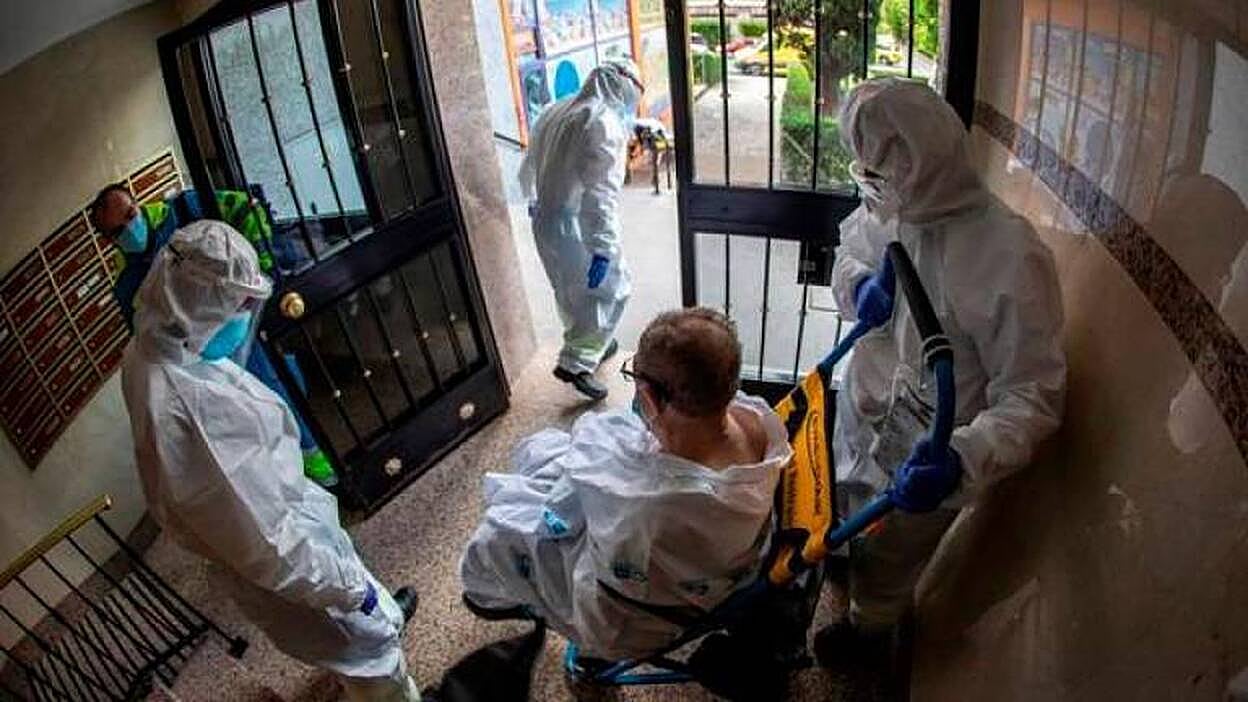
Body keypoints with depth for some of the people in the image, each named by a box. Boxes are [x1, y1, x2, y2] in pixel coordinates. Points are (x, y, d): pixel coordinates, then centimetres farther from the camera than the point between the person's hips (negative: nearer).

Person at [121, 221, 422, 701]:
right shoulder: (178, 404, -41)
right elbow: (266, 542, -33)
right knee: (367, 647, 15)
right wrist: (348, 587, -23)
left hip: (282, 508, 9)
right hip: (288, 561, -9)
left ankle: (384, 614, 65)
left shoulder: (151, 352, -12)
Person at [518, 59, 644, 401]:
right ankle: (577, 363, 4)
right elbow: (601, 192, -26)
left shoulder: (554, 112, 9)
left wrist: (534, 200, 40)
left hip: (544, 222, 8)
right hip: (576, 226, -8)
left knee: (570, 289, 23)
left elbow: (527, 168, 22)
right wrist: (603, 249, -28)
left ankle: (589, 345, 42)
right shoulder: (604, 124, -16)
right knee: (610, 288, 7)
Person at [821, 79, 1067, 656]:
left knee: (886, 559, 24)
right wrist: (858, 284, -16)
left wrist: (961, 461, -46)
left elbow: (1033, 397, -30)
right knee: (849, 521, 34)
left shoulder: (1010, 259, -35)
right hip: (860, 415, 5)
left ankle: (870, 625, 57)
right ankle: (843, 556, 68)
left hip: (919, 462, -5)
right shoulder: (889, 209, -15)